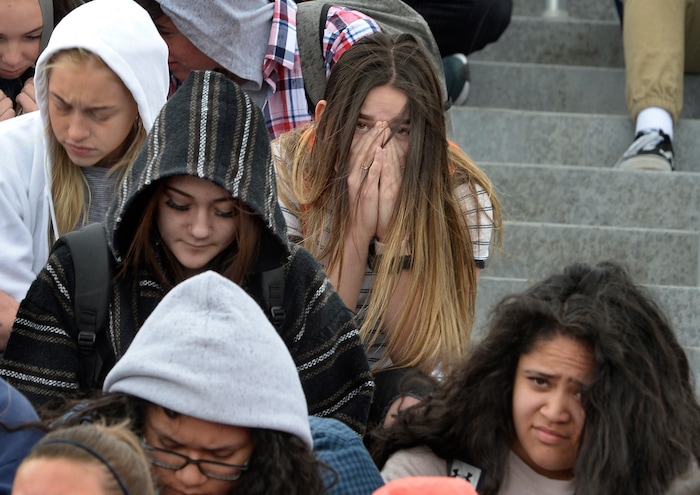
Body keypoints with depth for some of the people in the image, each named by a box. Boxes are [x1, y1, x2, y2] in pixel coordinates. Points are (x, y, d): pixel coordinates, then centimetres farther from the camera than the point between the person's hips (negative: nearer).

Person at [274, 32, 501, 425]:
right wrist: (357, 229, -30)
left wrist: (394, 232, -29)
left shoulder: (463, 196, -15)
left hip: (399, 388, 1)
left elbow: (419, 359, -17)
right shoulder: (289, 173, -16)